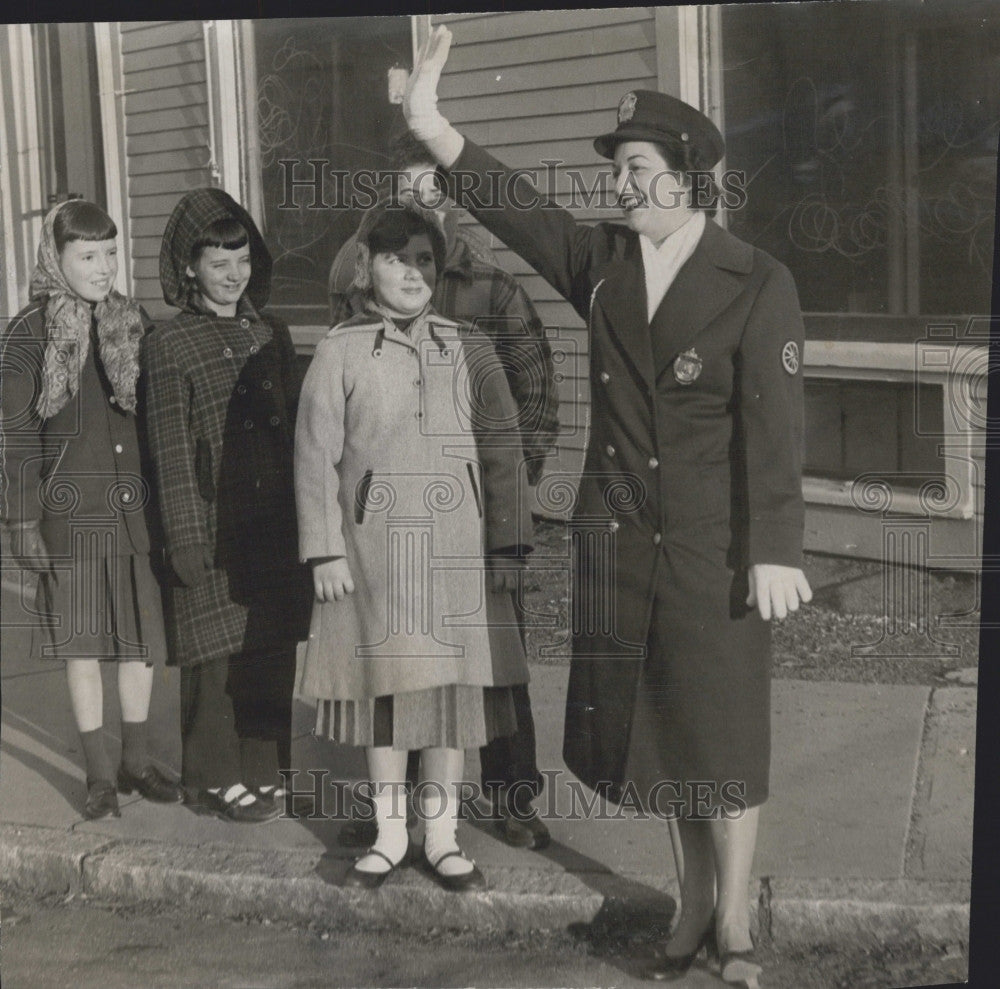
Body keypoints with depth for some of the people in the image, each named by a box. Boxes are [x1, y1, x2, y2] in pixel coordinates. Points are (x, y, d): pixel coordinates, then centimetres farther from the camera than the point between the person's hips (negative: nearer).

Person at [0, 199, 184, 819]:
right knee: (83, 642, 4)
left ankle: (138, 762, 24)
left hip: (138, 509, 3)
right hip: (71, 512, -3)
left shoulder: (136, 326, 8)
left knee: (141, 639, 9)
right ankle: (100, 773, 17)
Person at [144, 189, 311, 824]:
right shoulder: (171, 344, -3)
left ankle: (265, 771, 21)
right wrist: (186, 537, -9)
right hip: (214, 524, -4)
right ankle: (217, 779, 16)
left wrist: (305, 512, 11)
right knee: (219, 655, 1)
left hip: (277, 522, 4)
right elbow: (172, 448, -5)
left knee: (273, 652, 8)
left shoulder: (272, 334, 11)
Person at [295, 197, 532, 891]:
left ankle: (443, 837, 18)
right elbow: (316, 454, 0)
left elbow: (502, 449, 4)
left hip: (455, 541, 1)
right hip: (373, 540, -1)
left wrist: (508, 545, 1)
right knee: (384, 679, 7)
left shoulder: (467, 350, 4)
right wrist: (325, 550, -5)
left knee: (454, 680, 5)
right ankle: (390, 834, 22)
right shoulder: (341, 351, 0)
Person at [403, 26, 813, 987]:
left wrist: (775, 551, -17)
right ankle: (695, 900, 31)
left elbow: (774, 427, -14)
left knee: (720, 736, 6)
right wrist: (431, 125, -12)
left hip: (712, 549, -5)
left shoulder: (757, 285, -10)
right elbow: (516, 208, 0)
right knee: (651, 728, 13)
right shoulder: (600, 259, 4)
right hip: (617, 541, 5)